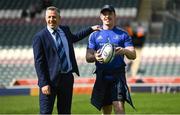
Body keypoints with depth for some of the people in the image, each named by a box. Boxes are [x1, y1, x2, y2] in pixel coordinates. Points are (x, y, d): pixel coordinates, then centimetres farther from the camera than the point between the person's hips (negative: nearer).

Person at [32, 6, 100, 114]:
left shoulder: (65, 30, 11)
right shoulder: (40, 37, -8)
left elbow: (74, 37, 36)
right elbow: (39, 62, -11)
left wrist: (91, 29, 40)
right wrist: (43, 83, -18)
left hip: (67, 78, 6)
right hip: (51, 80, -6)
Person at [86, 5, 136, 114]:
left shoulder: (122, 34, 8)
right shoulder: (95, 35, 12)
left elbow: (133, 55, 1)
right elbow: (88, 58, 6)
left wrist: (125, 51, -23)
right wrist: (95, 56, -19)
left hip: (118, 75, -2)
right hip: (102, 76, 2)